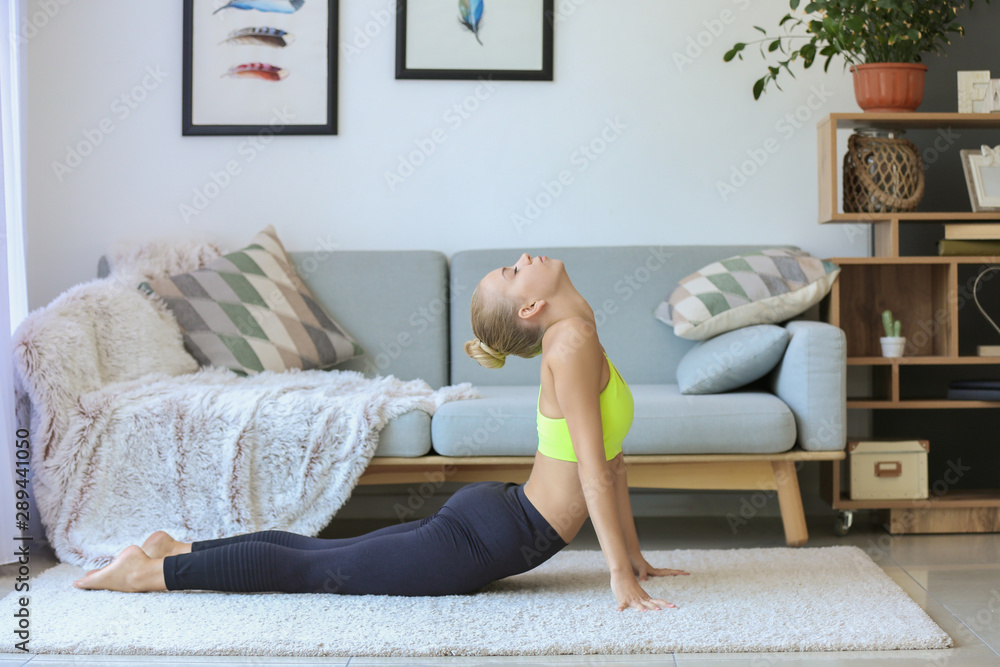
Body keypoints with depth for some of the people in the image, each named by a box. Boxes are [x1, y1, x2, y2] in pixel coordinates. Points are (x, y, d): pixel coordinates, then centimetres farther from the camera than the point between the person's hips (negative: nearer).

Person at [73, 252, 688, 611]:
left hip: (488, 518, 9)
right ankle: (152, 571, 13)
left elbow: (610, 456, 12)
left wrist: (635, 556, 12)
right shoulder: (572, 340, -23)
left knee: (323, 551, 19)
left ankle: (179, 548, 28)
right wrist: (621, 576, -21)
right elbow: (592, 465, -24)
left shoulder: (583, 339, 7)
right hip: (487, 539, -9)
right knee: (313, 567, 3)